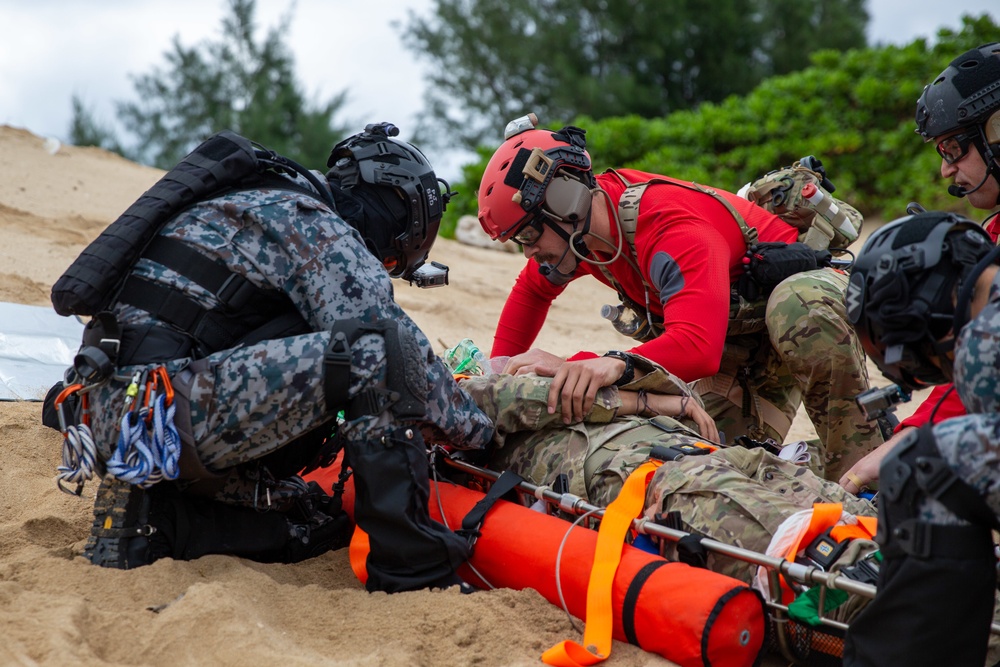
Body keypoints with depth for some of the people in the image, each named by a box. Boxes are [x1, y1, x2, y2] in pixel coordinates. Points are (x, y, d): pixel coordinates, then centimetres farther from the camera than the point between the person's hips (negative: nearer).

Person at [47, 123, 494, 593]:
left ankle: (141, 514, 8)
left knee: (303, 529, 20)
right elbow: (398, 346, -10)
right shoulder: (322, 230, -2)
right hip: (171, 410, -10)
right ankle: (409, 566, -17)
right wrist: (480, 430, 7)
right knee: (374, 349, -18)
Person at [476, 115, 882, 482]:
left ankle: (859, 475, -30)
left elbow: (699, 349, -51)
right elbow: (531, 291, 13)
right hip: (738, 343, 8)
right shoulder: (581, 228, -10)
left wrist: (616, 365, -67)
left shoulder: (674, 231, -37)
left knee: (800, 312, -44)